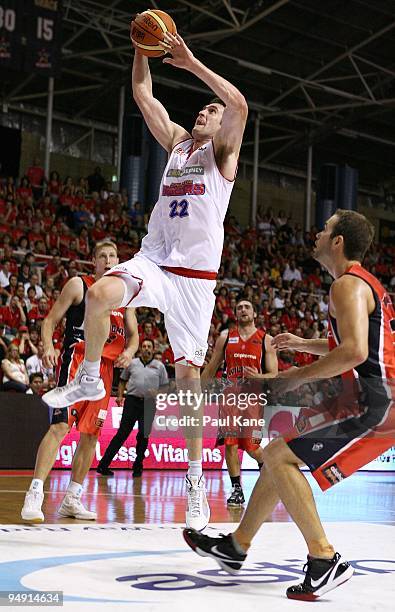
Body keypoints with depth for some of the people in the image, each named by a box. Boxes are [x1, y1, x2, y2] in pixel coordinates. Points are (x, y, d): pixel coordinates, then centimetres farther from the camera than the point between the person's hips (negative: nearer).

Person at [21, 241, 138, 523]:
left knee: (91, 434, 6)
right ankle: (35, 494, -20)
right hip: (76, 360, -6)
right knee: (60, 425, -19)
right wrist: (49, 347, -19)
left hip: (106, 367, 6)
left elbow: (133, 334, 20)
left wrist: (129, 351, -3)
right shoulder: (78, 285, 2)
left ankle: (72, 499, 16)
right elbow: (50, 321, 0)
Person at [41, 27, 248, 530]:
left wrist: (192, 64, -12)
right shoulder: (176, 140, 19)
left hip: (195, 273, -4)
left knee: (188, 371, -4)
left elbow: (239, 104, -14)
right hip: (153, 258, 4)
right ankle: (88, 380, -5)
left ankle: (195, 478, 6)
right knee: (100, 294, -29)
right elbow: (142, 95, 17)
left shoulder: (223, 149, 5)